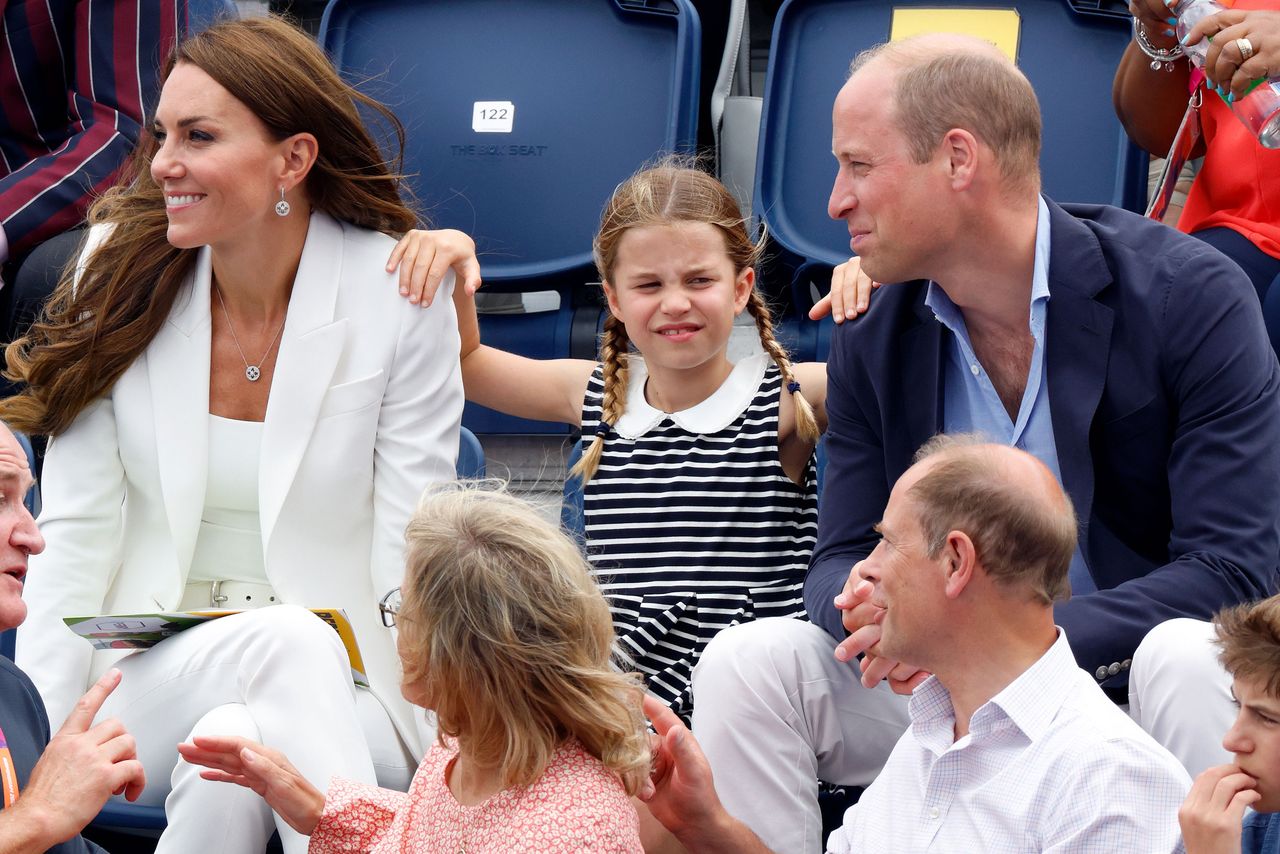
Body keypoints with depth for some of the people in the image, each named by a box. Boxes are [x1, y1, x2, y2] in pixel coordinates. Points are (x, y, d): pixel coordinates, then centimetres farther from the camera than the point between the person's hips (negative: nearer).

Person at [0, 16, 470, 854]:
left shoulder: (399, 297, -6)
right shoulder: (120, 271, 0)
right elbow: (76, 532, 0)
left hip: (336, 701, -1)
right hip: (152, 684, 2)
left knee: (232, 746, -38)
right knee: (292, 641, -33)